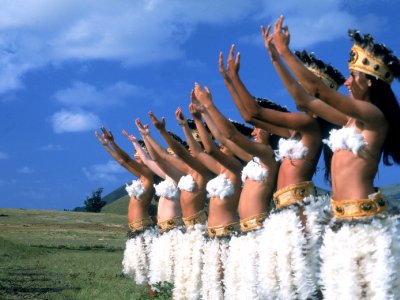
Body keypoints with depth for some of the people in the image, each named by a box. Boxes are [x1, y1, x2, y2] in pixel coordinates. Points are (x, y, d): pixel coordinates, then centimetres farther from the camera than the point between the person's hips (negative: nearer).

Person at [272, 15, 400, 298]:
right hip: (343, 220, 9)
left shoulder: (374, 115, -11)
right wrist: (276, 55, 18)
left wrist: (285, 50, -13)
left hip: (366, 219, -9)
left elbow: (319, 90, -18)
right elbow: (307, 100, 17)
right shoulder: (353, 118, 13)